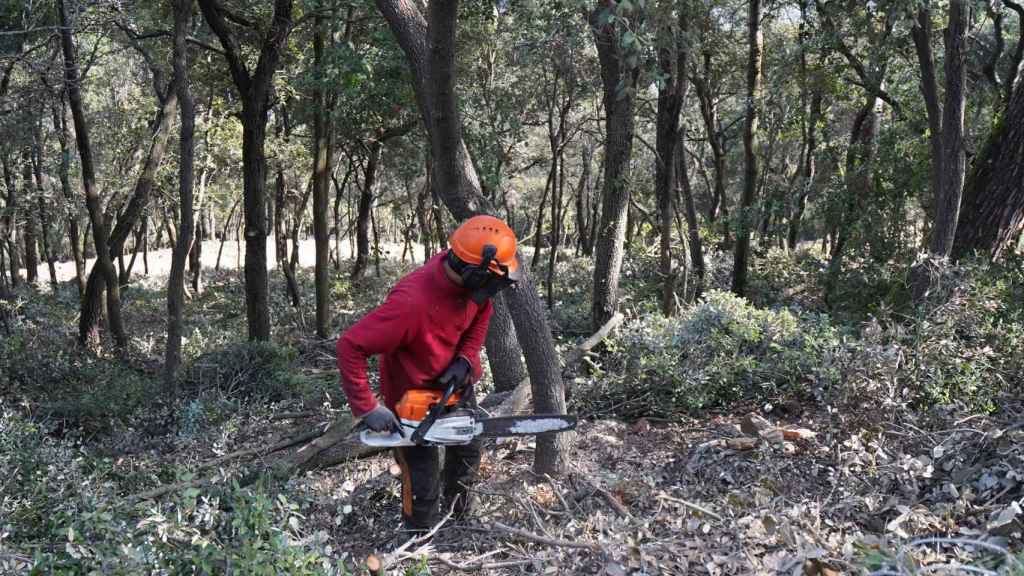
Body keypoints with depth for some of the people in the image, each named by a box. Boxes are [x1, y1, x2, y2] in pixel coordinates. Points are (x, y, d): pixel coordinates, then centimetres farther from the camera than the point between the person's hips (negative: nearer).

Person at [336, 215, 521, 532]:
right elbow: (350, 347, -38)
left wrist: (466, 359, -14)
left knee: (467, 455, 25)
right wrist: (367, 408, -35)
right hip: (413, 396, -7)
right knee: (424, 482, 0)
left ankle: (458, 518, 51)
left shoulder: (470, 279, -21)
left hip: (455, 384, 7)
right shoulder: (412, 301, -42)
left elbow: (481, 315, 1)